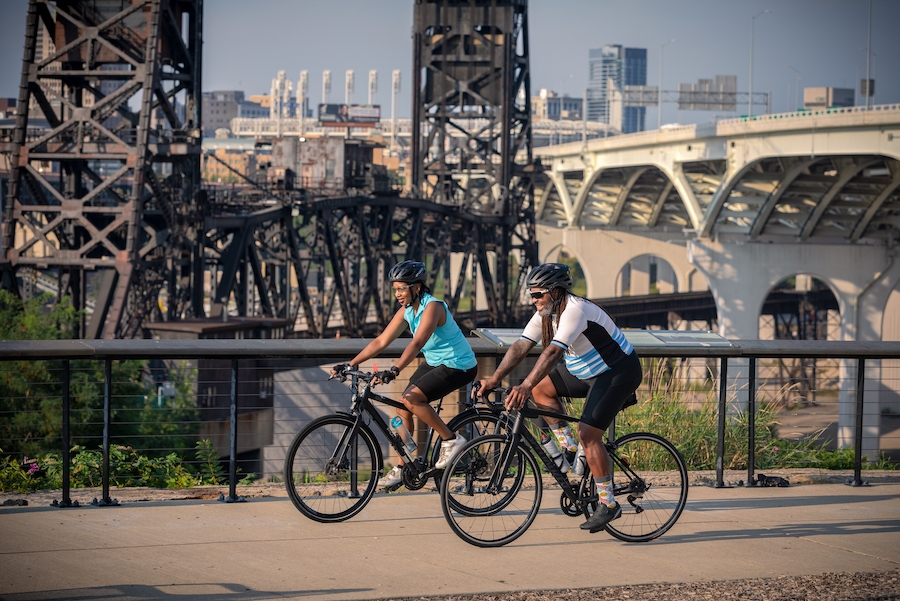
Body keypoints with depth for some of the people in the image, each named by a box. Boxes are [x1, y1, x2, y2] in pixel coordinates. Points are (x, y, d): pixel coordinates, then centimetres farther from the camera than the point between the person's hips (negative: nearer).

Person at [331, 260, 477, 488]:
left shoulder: (432, 307, -25)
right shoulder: (406, 311, 1)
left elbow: (417, 343, -38)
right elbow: (381, 341, 2)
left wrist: (394, 370, -49)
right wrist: (350, 364, -5)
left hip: (458, 366, -9)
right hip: (435, 363, 9)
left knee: (411, 399, -23)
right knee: (403, 408, 2)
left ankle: (451, 440, -10)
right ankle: (403, 466, 13)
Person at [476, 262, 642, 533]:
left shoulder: (575, 310, -29)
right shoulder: (545, 313, -1)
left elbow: (553, 351, -40)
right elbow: (520, 347, -4)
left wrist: (525, 386, -49)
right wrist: (493, 379, -15)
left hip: (619, 372, -9)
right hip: (587, 371, 9)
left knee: (588, 434, -17)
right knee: (541, 388, -1)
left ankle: (608, 504, -8)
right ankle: (570, 448, 7)